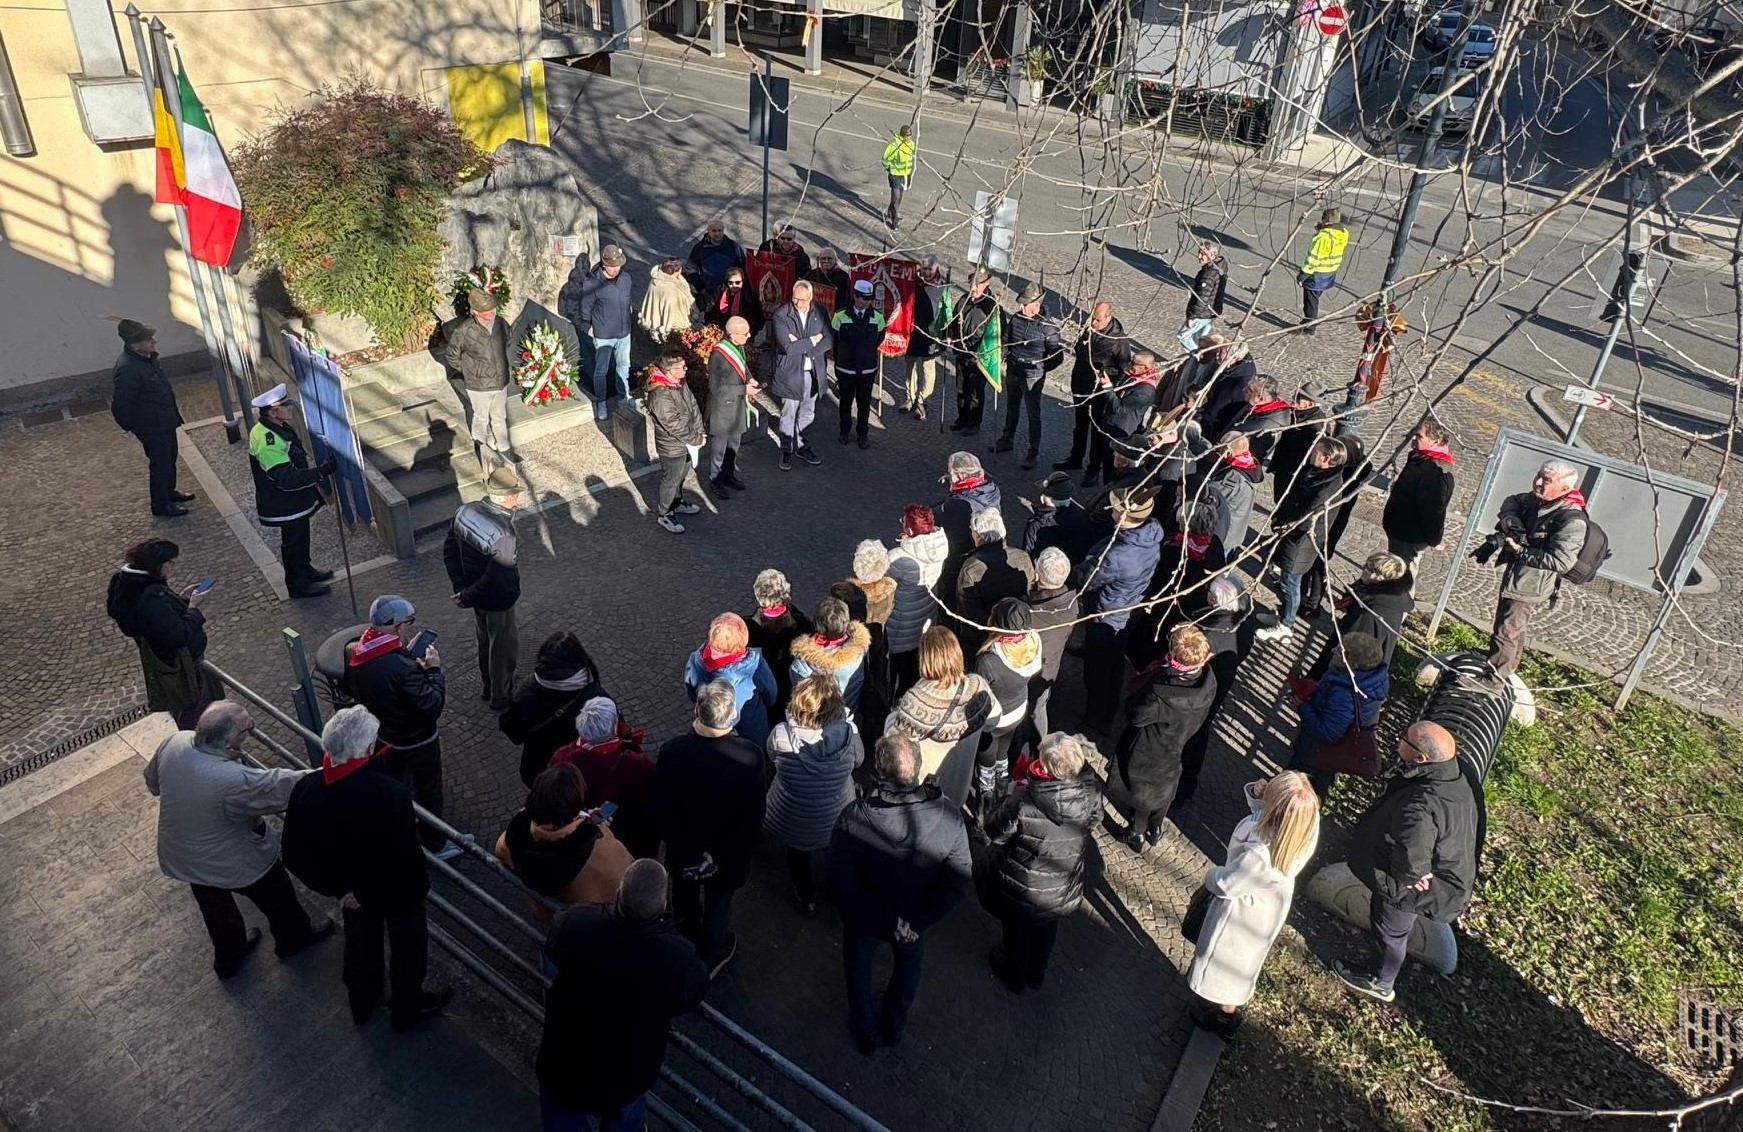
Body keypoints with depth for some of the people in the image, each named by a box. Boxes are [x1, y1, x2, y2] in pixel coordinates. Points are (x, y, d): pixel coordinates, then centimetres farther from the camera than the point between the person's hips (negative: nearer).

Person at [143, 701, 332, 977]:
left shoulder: (174, 743, -22)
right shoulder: (234, 781, -42)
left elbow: (152, 781, -1)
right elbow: (286, 786, -31)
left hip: (179, 856, 6)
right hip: (232, 864, -6)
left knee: (215, 905, 32)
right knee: (276, 896, 24)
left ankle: (228, 958, 56)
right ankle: (294, 938, 51)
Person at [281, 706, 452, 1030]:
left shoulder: (305, 789, -23)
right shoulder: (391, 793, -39)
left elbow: (295, 856, -12)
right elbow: (405, 856, -31)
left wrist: (336, 887, -1)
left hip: (351, 890, 5)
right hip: (395, 891, -4)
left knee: (360, 944, 32)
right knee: (406, 947, 25)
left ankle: (362, 1005, 58)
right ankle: (407, 1009, 49)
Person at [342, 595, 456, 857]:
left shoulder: (354, 654, -14)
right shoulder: (402, 667, -39)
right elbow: (434, 705, -32)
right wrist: (434, 669, -21)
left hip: (383, 735, 7)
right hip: (417, 742, -7)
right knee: (428, 792, 15)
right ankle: (435, 845, 34)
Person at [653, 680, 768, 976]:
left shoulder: (671, 751, -30)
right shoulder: (750, 755, -32)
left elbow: (661, 810, -19)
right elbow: (754, 815, -20)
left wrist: (686, 849, -5)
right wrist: (741, 850, -2)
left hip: (683, 848, 2)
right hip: (729, 851, -1)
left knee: (685, 895, 32)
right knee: (718, 901, 27)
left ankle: (688, 939, 60)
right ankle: (712, 955, 51)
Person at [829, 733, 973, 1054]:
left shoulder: (852, 820, -37)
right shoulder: (948, 816, -32)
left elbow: (843, 886, -28)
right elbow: (958, 884, -23)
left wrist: (885, 921, -16)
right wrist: (916, 920, -16)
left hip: (865, 919, -1)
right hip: (917, 917, 2)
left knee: (858, 967, 31)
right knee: (909, 965, 34)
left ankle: (864, 1033, 55)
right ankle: (895, 1026, 59)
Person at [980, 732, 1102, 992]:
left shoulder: (1023, 803, -39)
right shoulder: (1091, 793, -26)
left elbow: (994, 832, -20)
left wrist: (1015, 790, -12)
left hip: (1022, 890, -3)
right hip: (1062, 891, 3)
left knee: (1017, 932, 28)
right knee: (1046, 931, 33)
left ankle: (1015, 976, 55)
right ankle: (1037, 975, 59)